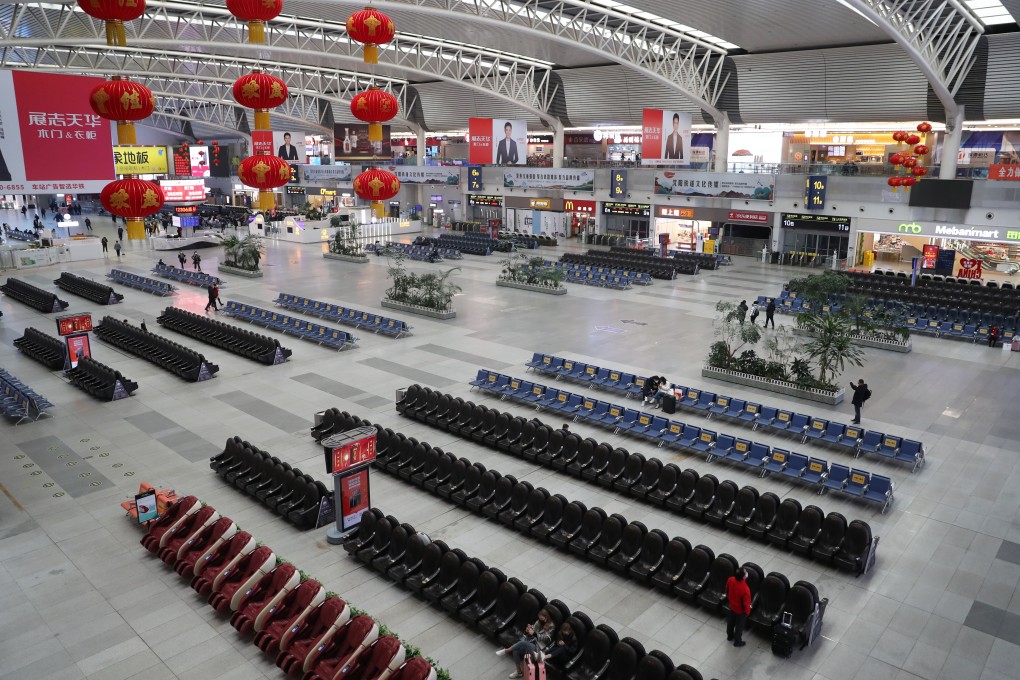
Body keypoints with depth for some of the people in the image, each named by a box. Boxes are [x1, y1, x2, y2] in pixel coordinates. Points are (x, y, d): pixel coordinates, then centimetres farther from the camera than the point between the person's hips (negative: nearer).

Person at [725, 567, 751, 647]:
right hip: (740, 611, -5)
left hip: (731, 606, 5)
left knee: (730, 622, 30)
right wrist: (747, 612, -4)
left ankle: (730, 636, 53)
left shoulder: (730, 580, -25)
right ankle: (737, 642, 44)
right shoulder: (745, 589, -42)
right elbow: (746, 603, -26)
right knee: (739, 626, 22)